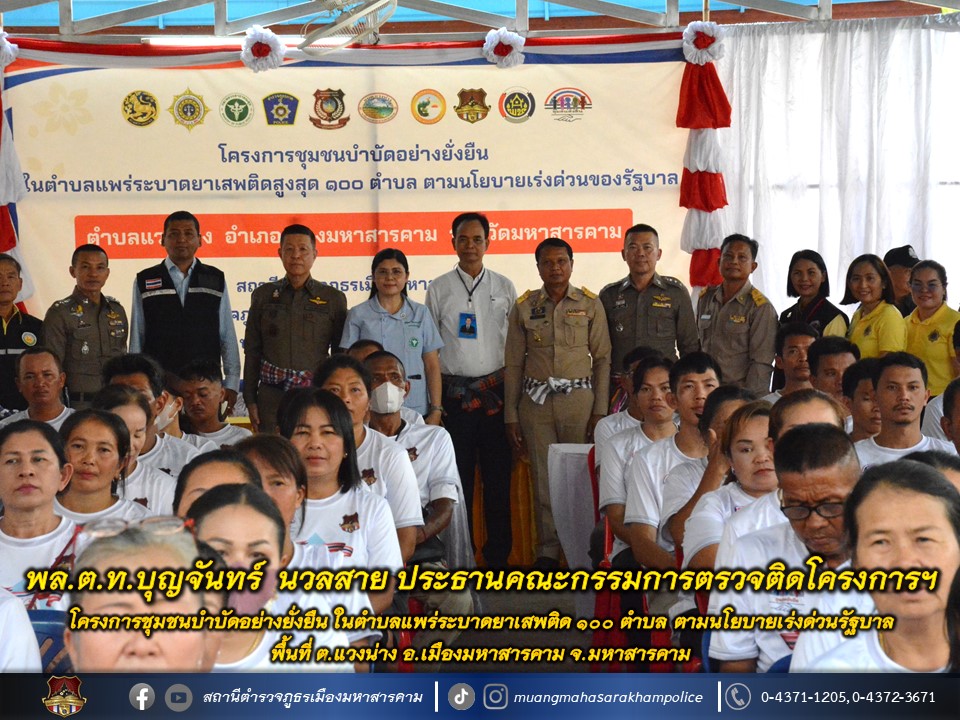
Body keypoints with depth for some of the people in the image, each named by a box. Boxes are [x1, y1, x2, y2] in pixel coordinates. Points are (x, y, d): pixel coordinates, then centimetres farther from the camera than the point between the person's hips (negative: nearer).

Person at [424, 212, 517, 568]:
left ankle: (498, 553, 13)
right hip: (453, 393, -1)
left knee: (498, 473, 2)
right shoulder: (439, 288, 5)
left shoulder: (504, 287, 8)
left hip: (496, 392, 1)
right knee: (457, 475, 2)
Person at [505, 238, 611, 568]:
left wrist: (600, 410, -2)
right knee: (543, 477, 3)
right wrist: (511, 415, 4)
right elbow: (514, 363, 7)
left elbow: (602, 358, 4)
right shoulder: (524, 307, 6)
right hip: (536, 400, 1)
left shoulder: (590, 304, 4)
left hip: (579, 399, -1)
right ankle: (548, 550, 13)